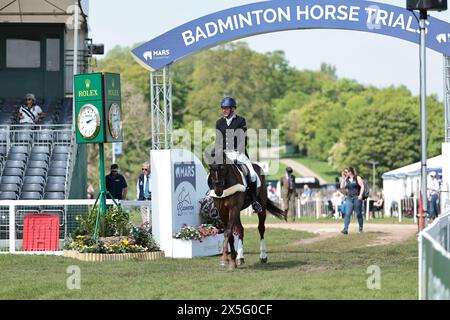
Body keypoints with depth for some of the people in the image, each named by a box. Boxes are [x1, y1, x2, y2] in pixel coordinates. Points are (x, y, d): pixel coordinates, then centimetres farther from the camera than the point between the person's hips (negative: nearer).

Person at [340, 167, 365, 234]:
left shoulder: (357, 178, -1)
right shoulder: (346, 180, 13)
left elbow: (362, 186, -8)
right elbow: (342, 187, 5)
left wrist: (360, 195, -18)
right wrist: (343, 178, 4)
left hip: (357, 198, -4)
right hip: (349, 198, 4)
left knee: (359, 214, 6)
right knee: (347, 214, -10)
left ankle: (360, 228, 20)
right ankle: (345, 229, -18)